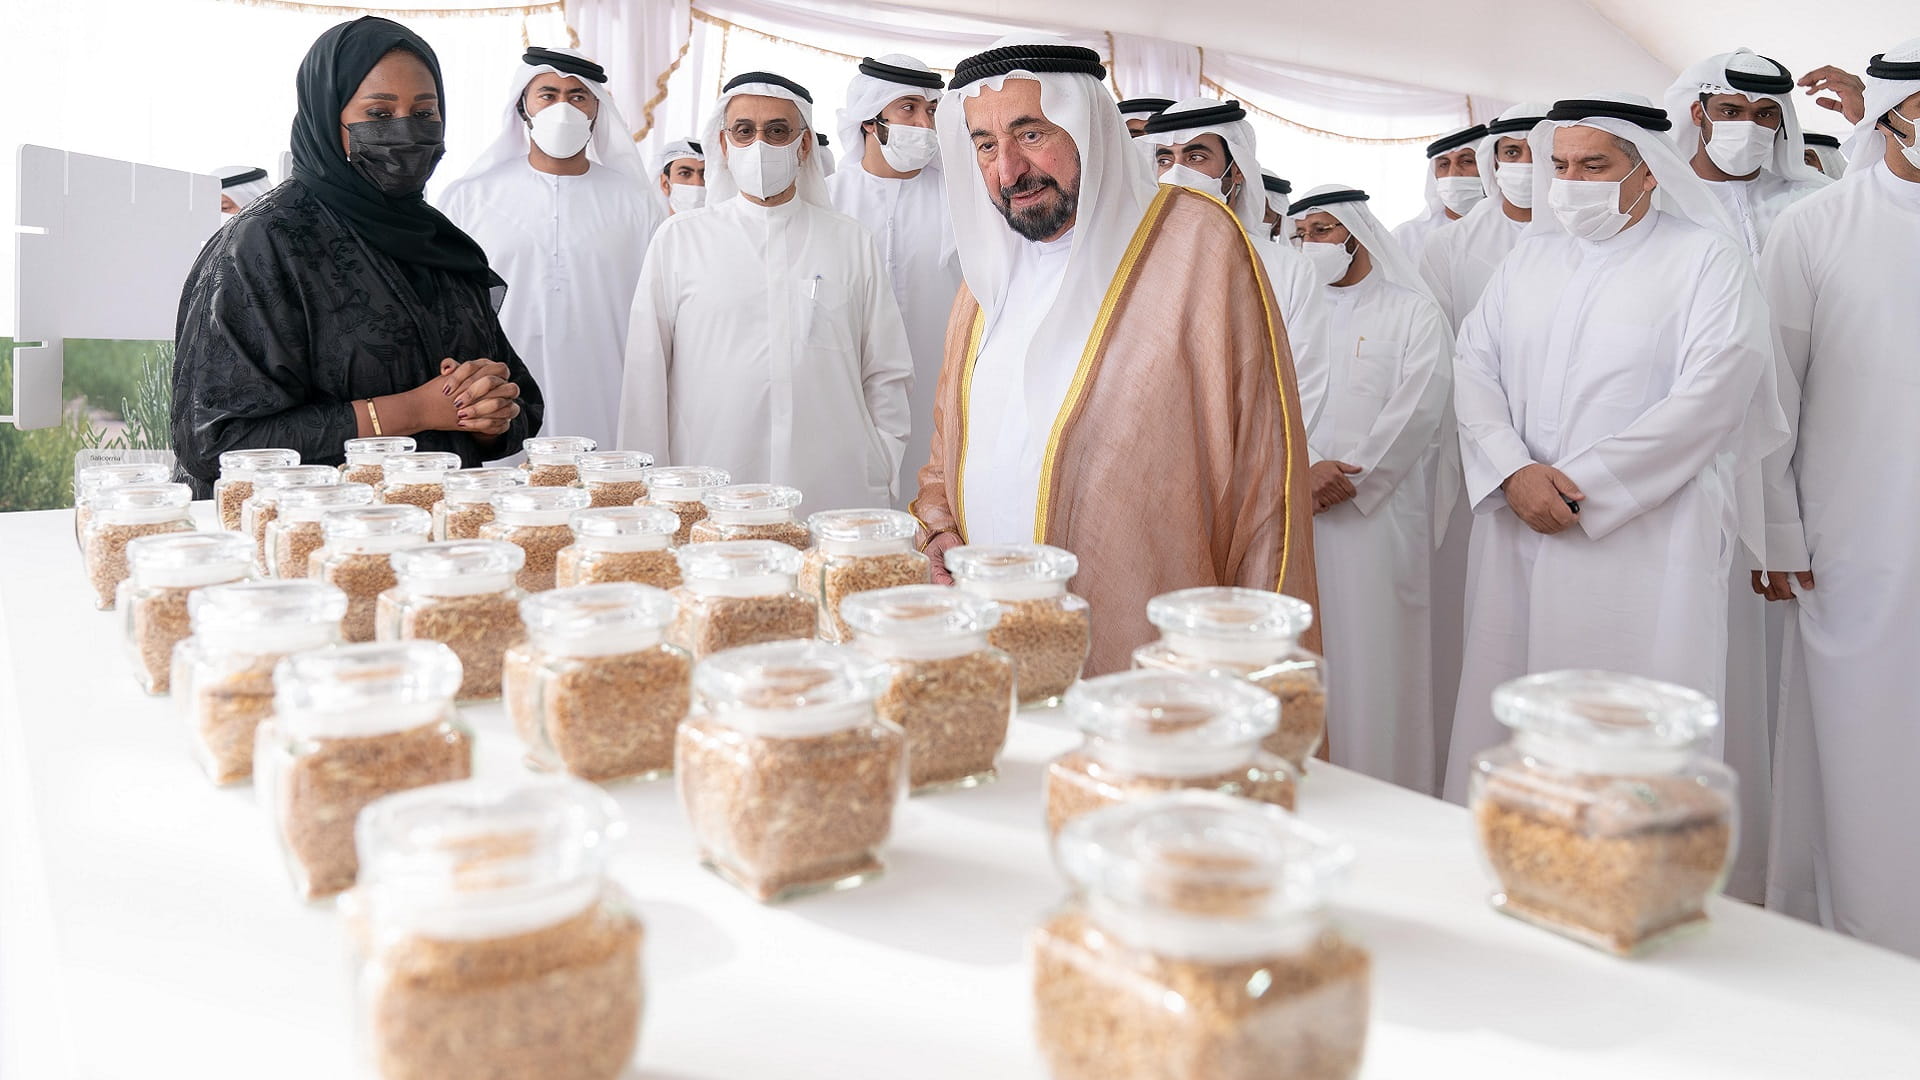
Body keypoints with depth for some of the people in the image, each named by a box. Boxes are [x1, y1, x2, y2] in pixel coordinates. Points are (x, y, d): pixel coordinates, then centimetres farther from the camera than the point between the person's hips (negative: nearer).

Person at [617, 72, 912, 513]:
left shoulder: (851, 241, 11)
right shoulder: (679, 239, 8)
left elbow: (887, 375, 12)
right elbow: (645, 375, 7)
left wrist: (882, 483, 5)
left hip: (837, 498, 1)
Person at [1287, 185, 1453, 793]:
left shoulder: (1413, 313, 6)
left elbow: (1419, 408, -5)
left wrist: (1350, 477, -12)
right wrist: (1303, 470, -11)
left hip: (1379, 510, -3)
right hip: (1299, 514, 4)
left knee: (1374, 651, -5)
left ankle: (1384, 790, 3)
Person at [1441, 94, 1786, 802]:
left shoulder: (1707, 258, 1)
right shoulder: (1531, 254, 16)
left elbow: (1708, 397, -9)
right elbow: (1473, 366, 7)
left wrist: (1579, 485, -13)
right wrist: (1516, 473, -10)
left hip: (1645, 537, -4)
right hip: (1517, 532, 4)